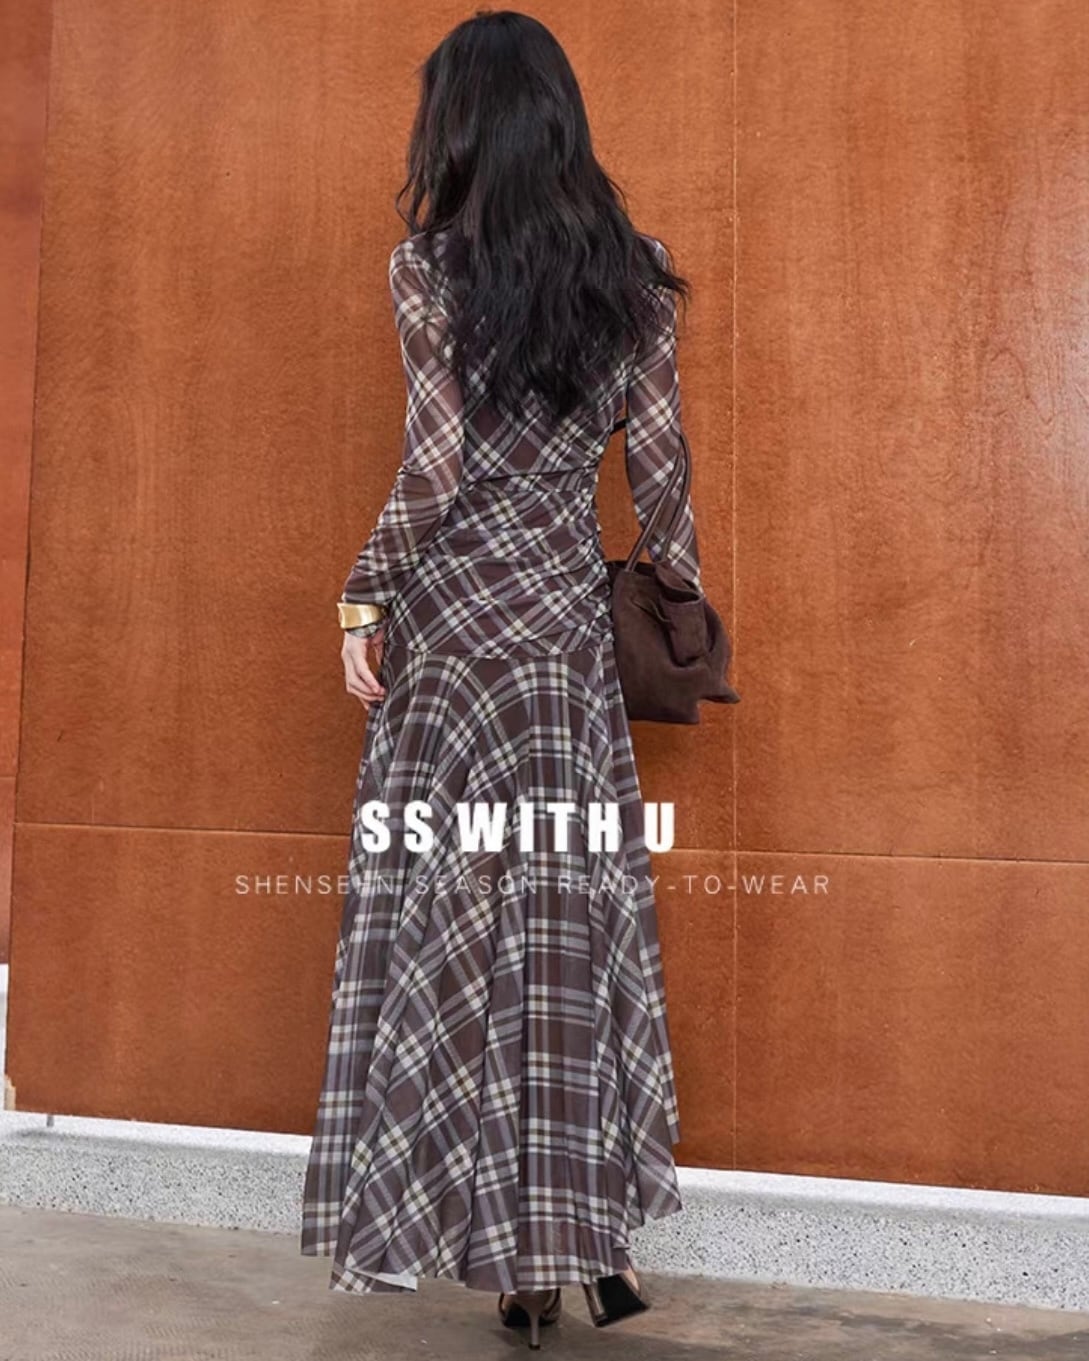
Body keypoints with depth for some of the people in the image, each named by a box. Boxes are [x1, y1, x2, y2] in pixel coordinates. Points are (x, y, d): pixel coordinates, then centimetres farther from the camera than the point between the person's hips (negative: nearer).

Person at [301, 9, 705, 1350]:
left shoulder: (430, 263, -3)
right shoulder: (631, 273, 8)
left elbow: (436, 463, -10)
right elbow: (657, 467, 6)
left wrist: (362, 596, -1)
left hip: (456, 616, -3)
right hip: (575, 612, 4)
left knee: (462, 914, 3)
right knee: (579, 910, 8)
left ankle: (516, 1249, 11)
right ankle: (591, 1228, 15)